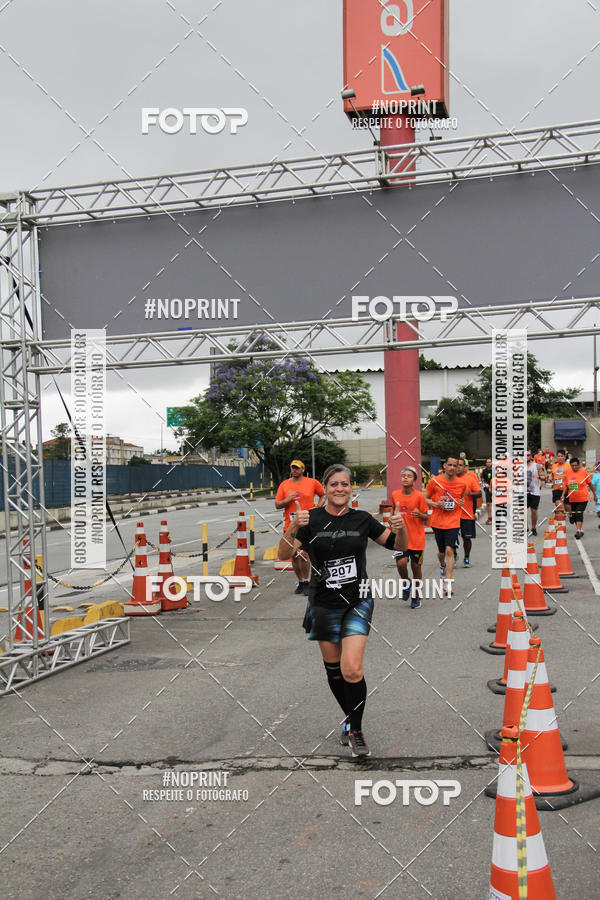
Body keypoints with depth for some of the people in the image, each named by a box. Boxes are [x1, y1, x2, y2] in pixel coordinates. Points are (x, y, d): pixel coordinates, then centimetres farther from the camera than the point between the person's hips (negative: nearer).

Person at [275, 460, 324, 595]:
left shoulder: (312, 483, 2)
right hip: (290, 526, 3)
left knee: (303, 554, -11)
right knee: (294, 556, 9)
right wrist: (287, 500, -13)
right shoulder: (284, 485, 6)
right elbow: (277, 505, 6)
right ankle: (300, 583, 22)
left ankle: (306, 582, 3)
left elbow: (323, 495, 17)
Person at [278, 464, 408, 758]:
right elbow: (284, 554, -13)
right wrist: (293, 527, -31)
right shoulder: (311, 519, -6)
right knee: (333, 669, 12)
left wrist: (401, 528, -16)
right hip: (324, 604, 1)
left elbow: (398, 546, 6)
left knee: (352, 669, -13)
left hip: (357, 602, 0)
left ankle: (356, 731, 8)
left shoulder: (362, 519, -1)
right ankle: (349, 718, 38)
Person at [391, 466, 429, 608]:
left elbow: (426, 516, -3)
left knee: (416, 566, 7)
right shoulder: (395, 495, 1)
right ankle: (406, 584, 15)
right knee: (401, 563, -16)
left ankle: (416, 596, 25)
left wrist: (419, 514, -23)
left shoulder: (419, 496, -8)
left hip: (417, 538, -2)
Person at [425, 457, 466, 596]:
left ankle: (448, 584, -14)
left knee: (449, 550, -15)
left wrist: (462, 503, -2)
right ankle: (443, 565, 51)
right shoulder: (435, 481, -4)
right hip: (437, 522, 1)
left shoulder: (461, 484, 1)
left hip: (453, 523, -1)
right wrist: (435, 504, -14)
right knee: (442, 552, 14)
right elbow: (425, 498, 4)